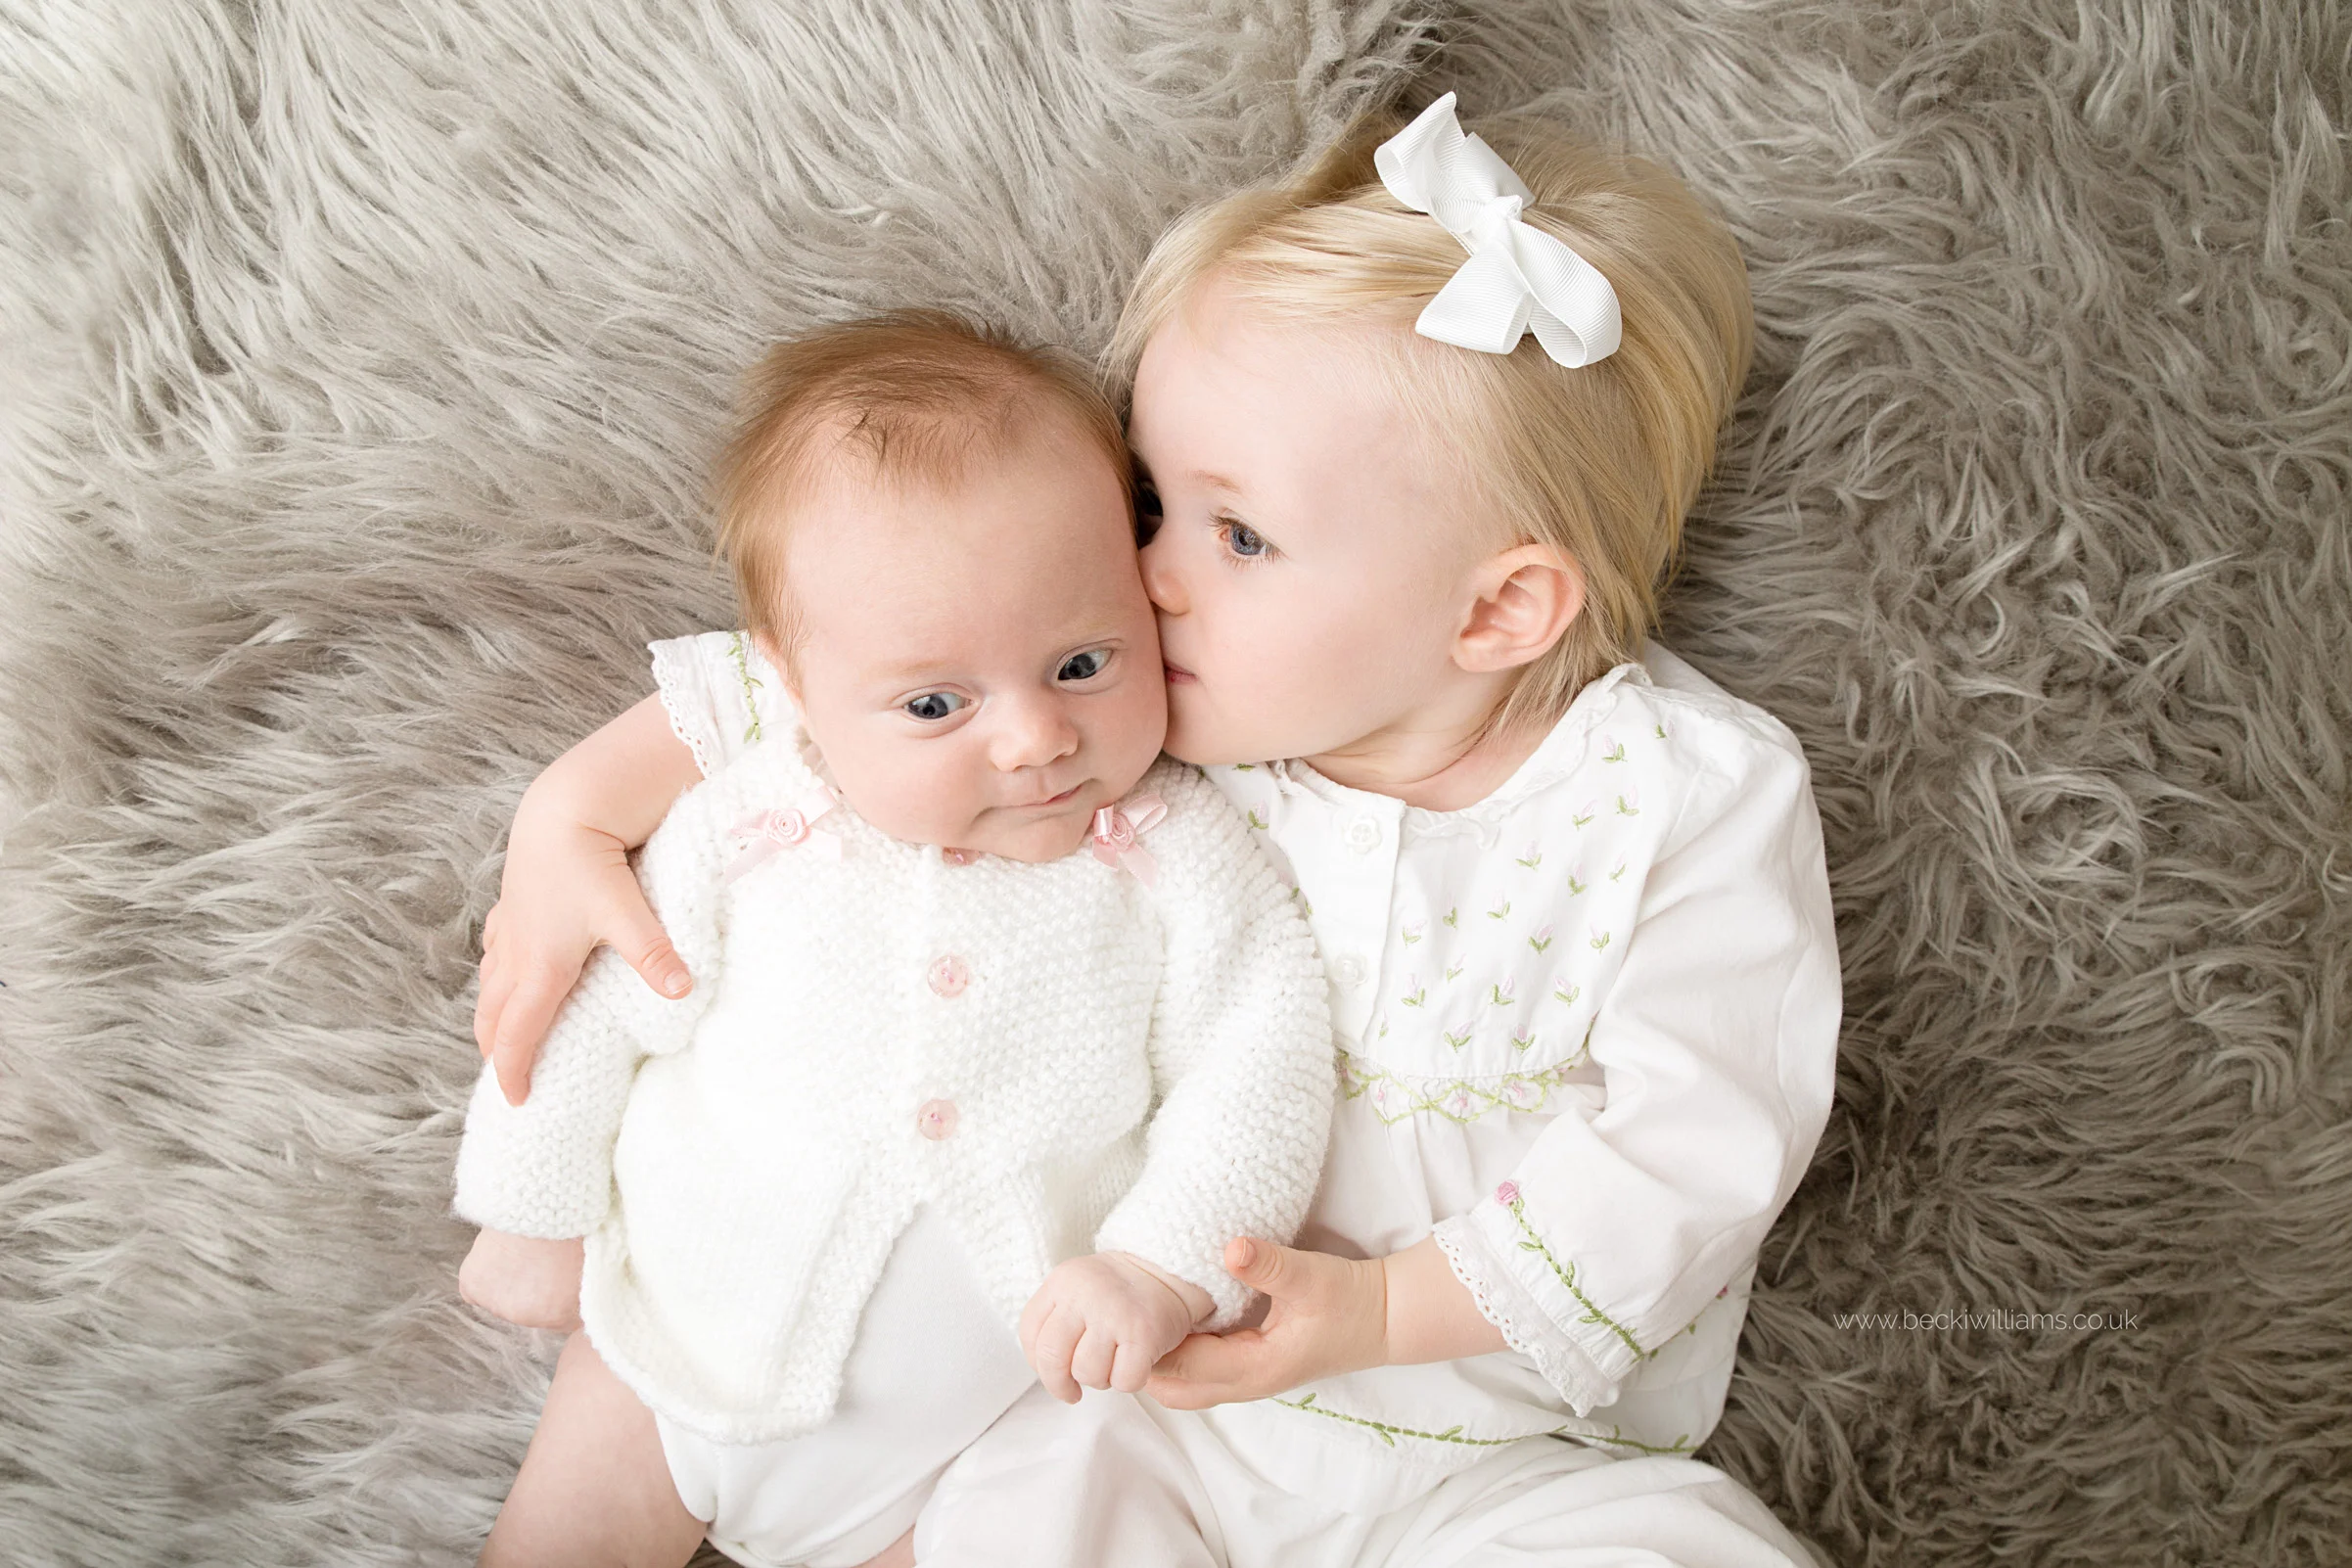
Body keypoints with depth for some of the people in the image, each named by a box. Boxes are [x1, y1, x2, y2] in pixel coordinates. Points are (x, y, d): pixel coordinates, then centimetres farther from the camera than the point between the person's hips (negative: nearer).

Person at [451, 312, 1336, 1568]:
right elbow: (603, 1011, -3)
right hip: (694, 1330, 2)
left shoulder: (1175, 853, -17)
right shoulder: (745, 835, -16)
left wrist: (1163, 1266, -29)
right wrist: (542, 1217, 8)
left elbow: (1256, 1063, -15)